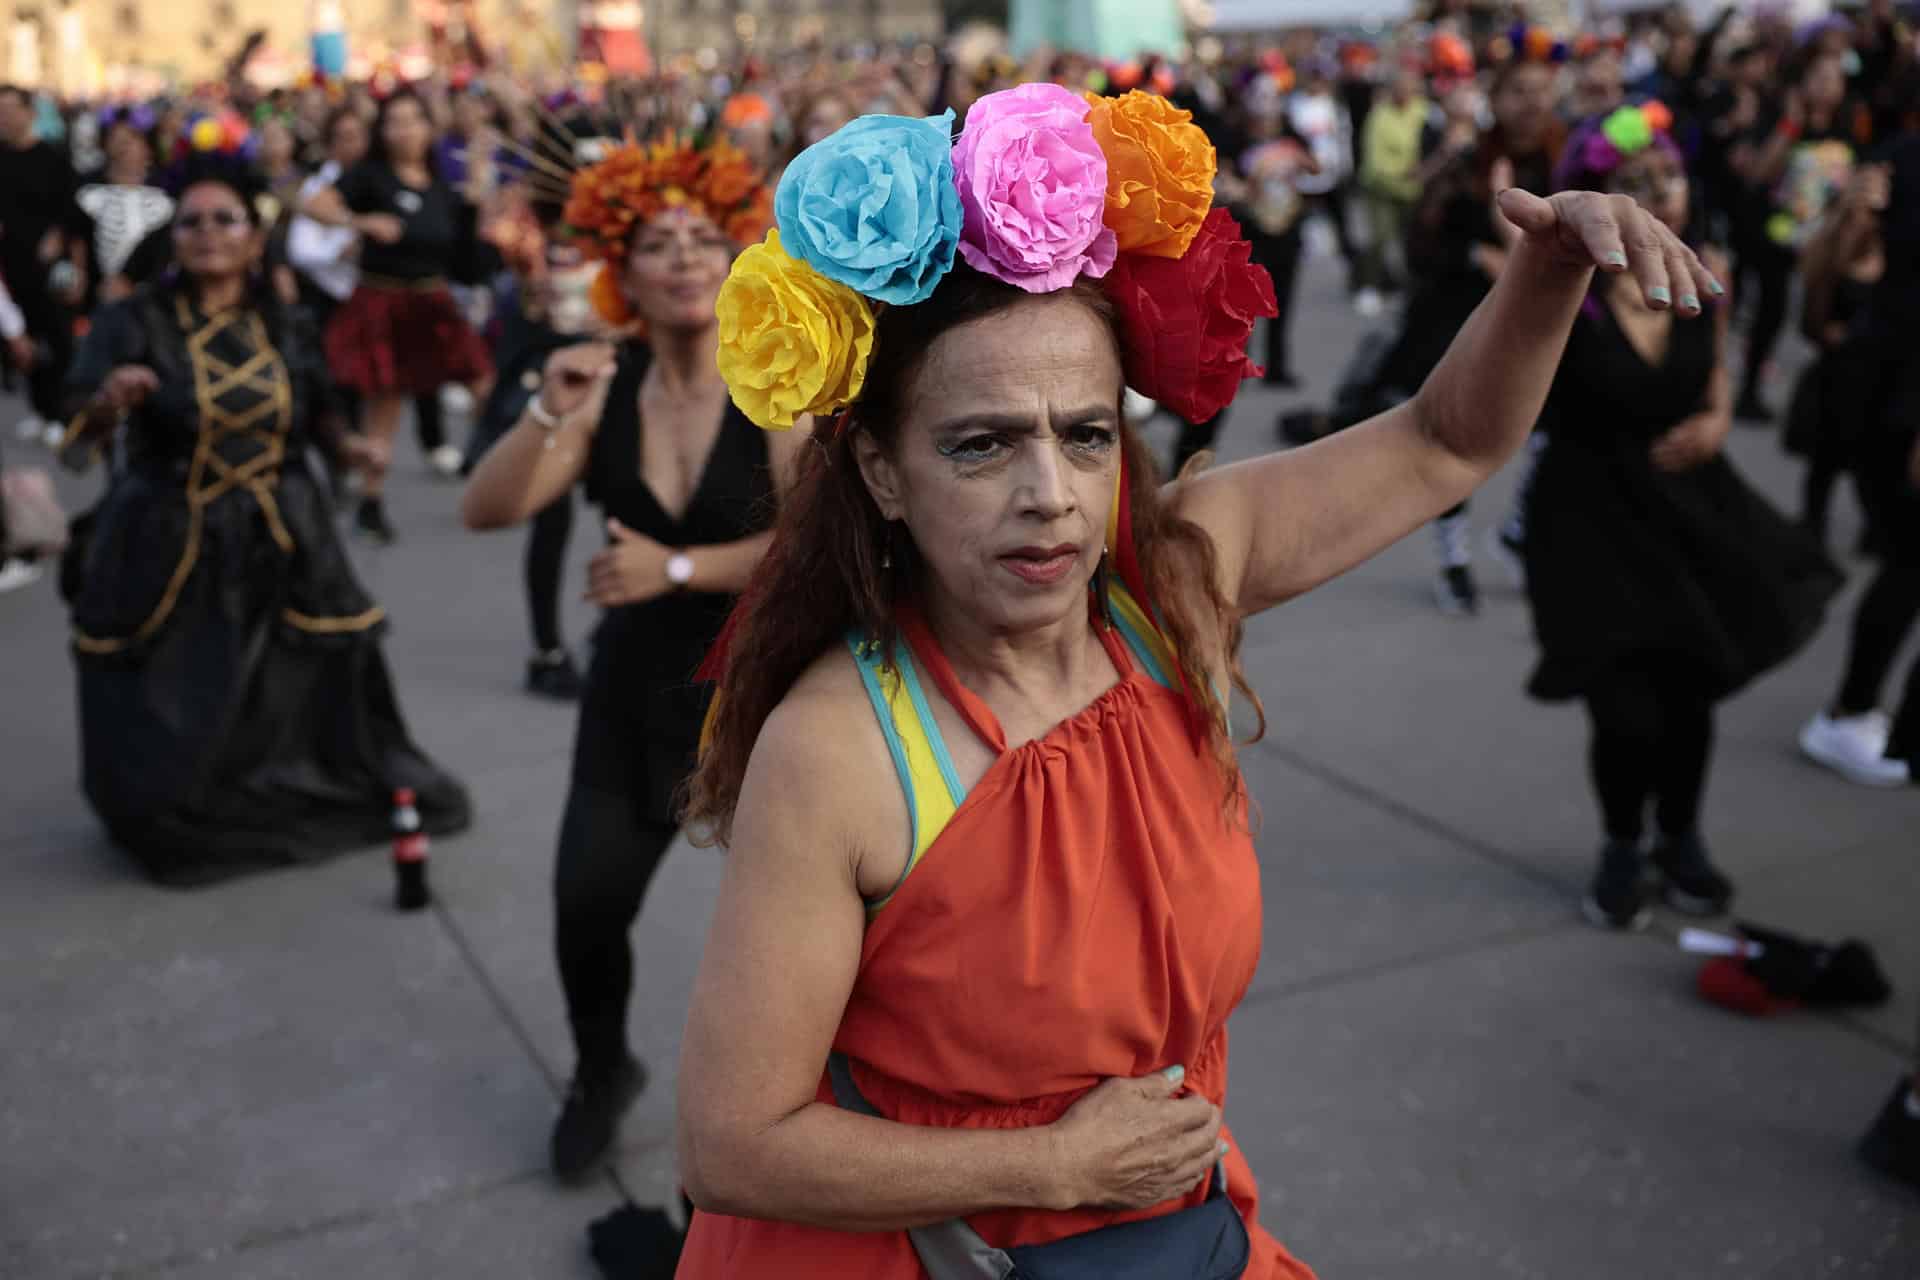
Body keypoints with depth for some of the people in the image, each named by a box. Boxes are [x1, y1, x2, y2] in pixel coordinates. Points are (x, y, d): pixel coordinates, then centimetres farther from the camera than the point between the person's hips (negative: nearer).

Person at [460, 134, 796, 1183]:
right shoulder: (606, 390, -2)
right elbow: (486, 510, -8)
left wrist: (678, 568, -20)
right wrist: (548, 415, -24)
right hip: (637, 681, 3)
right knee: (587, 898, 0)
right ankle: (602, 1072, 32)